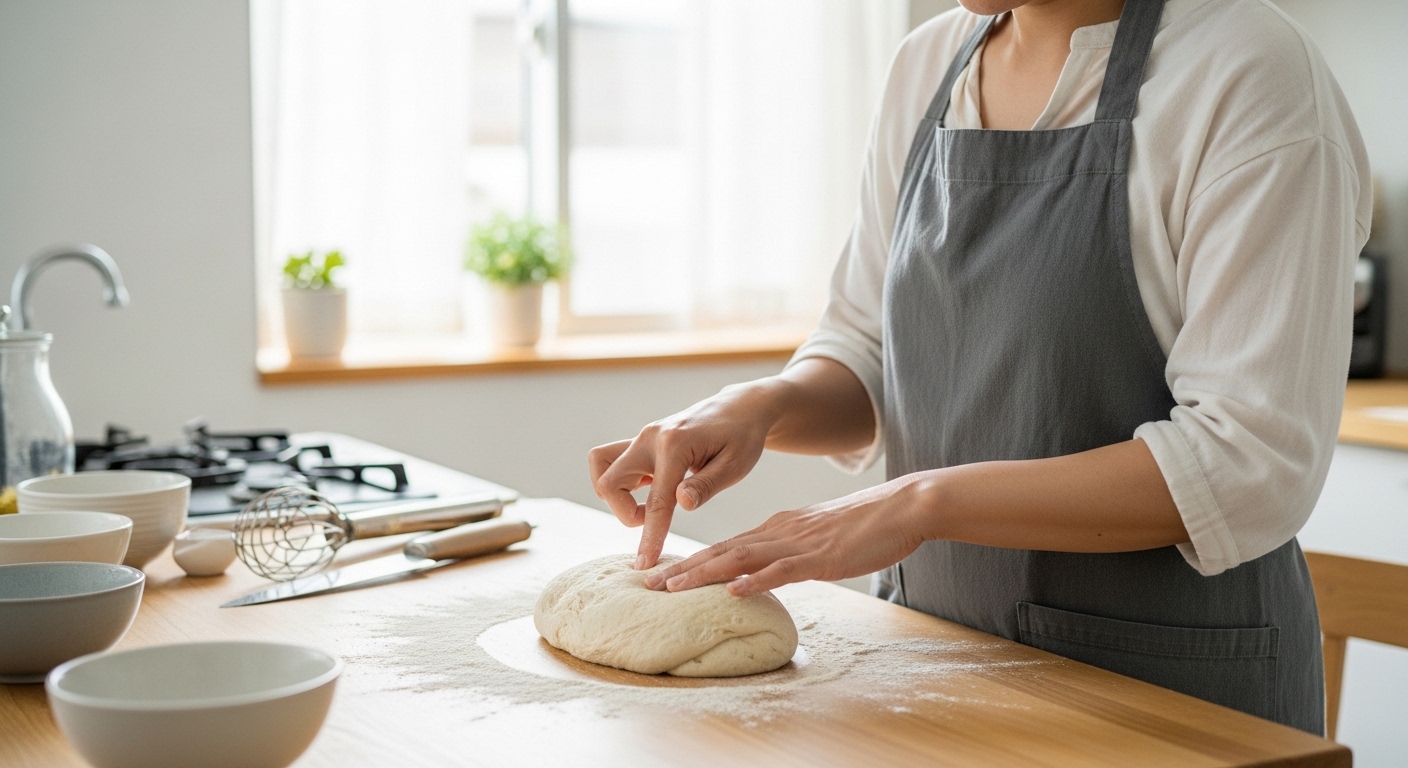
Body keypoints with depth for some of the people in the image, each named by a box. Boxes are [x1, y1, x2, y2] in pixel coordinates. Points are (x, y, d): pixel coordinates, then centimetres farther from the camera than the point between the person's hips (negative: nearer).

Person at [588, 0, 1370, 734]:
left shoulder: (1245, 68, -17)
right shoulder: (926, 63, 3)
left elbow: (1249, 461, -23)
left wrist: (925, 501, -26)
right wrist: (761, 405, -12)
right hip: (933, 635, 6)